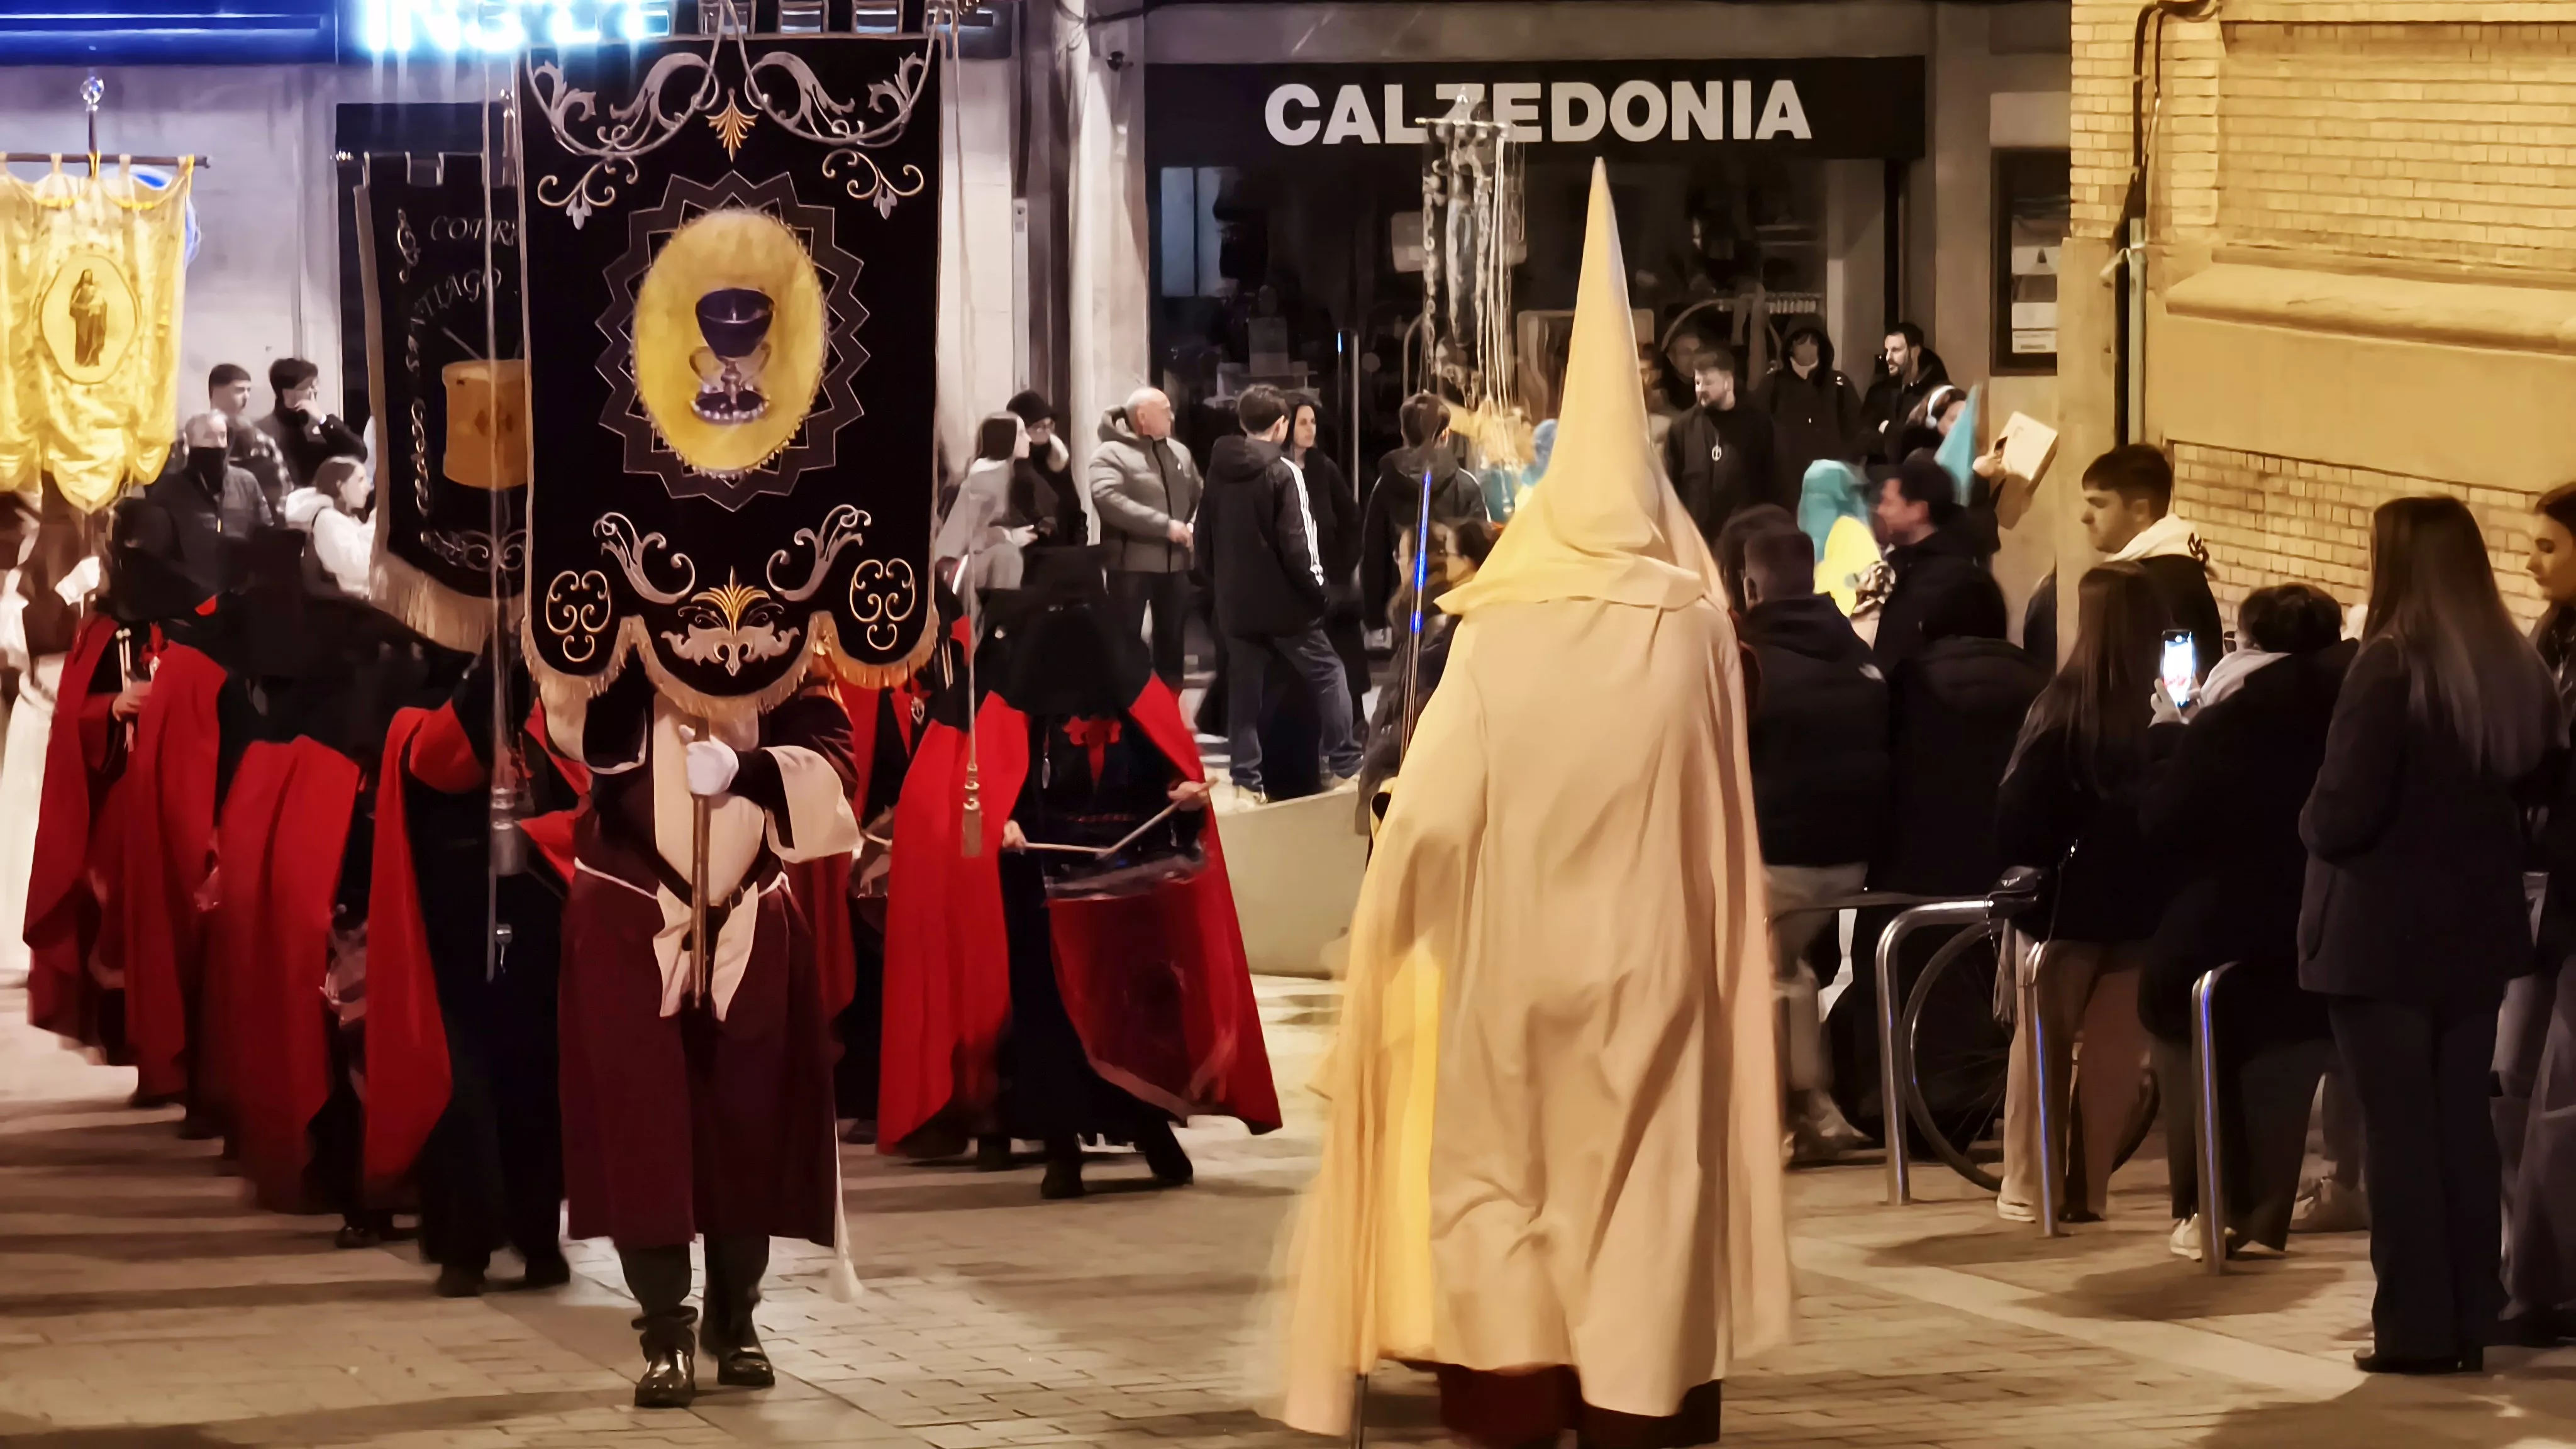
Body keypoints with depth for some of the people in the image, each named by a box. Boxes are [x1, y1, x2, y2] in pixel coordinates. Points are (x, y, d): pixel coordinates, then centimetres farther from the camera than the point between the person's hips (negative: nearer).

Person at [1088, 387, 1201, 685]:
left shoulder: (1179, 452, 13)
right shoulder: (1111, 453, -9)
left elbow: (1198, 497, 22)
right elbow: (1108, 500, -24)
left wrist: (1190, 527, 0)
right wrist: (1165, 525, -25)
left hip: (1175, 562, 6)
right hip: (1132, 562, -6)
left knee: (1173, 641, 12)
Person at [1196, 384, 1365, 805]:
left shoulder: (1219, 470, 5)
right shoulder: (1282, 472, -14)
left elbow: (1204, 537, 11)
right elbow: (1296, 544, -18)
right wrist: (1320, 591, -6)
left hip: (1235, 602, 5)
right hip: (1283, 601, -5)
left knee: (1244, 691, 9)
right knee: (1328, 674, 7)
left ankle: (1245, 780, 7)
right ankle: (1346, 766, 5)